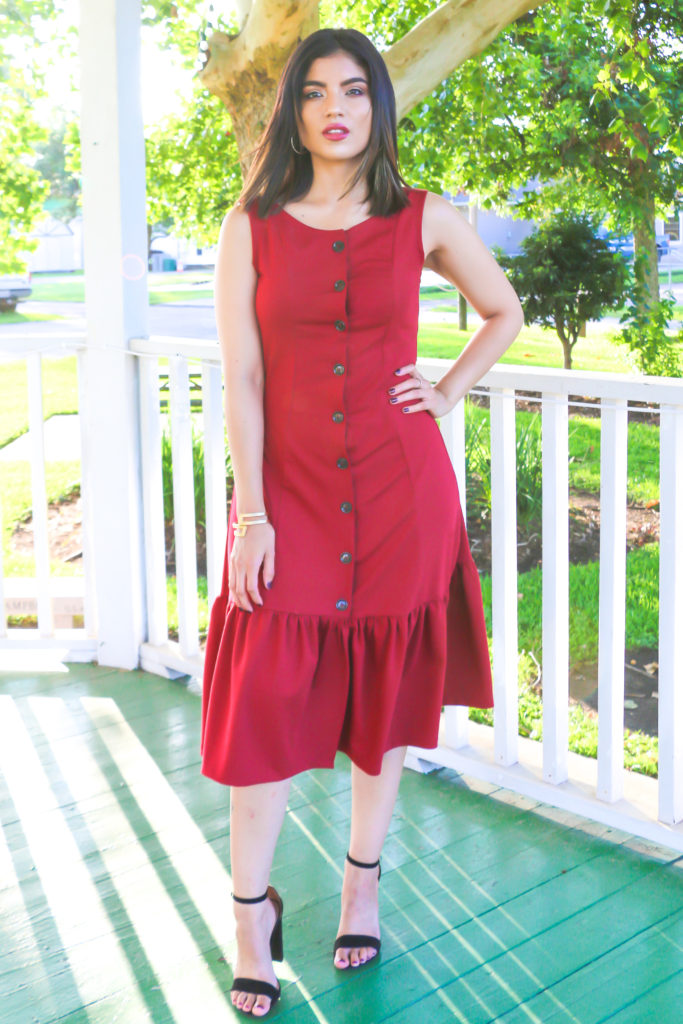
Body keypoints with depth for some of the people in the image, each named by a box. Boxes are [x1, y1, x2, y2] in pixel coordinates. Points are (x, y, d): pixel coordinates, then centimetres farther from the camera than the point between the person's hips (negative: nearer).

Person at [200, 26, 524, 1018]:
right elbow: (240, 380, -4)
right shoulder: (251, 228, 0)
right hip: (289, 490, -1)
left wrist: (449, 392, 4)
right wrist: (250, 512, -10)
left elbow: (504, 313, 18)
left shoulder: (426, 220, 2)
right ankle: (252, 908, 18)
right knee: (266, 698, -1)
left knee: (386, 687, 10)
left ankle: (362, 882, 30)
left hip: (400, 489, 1)